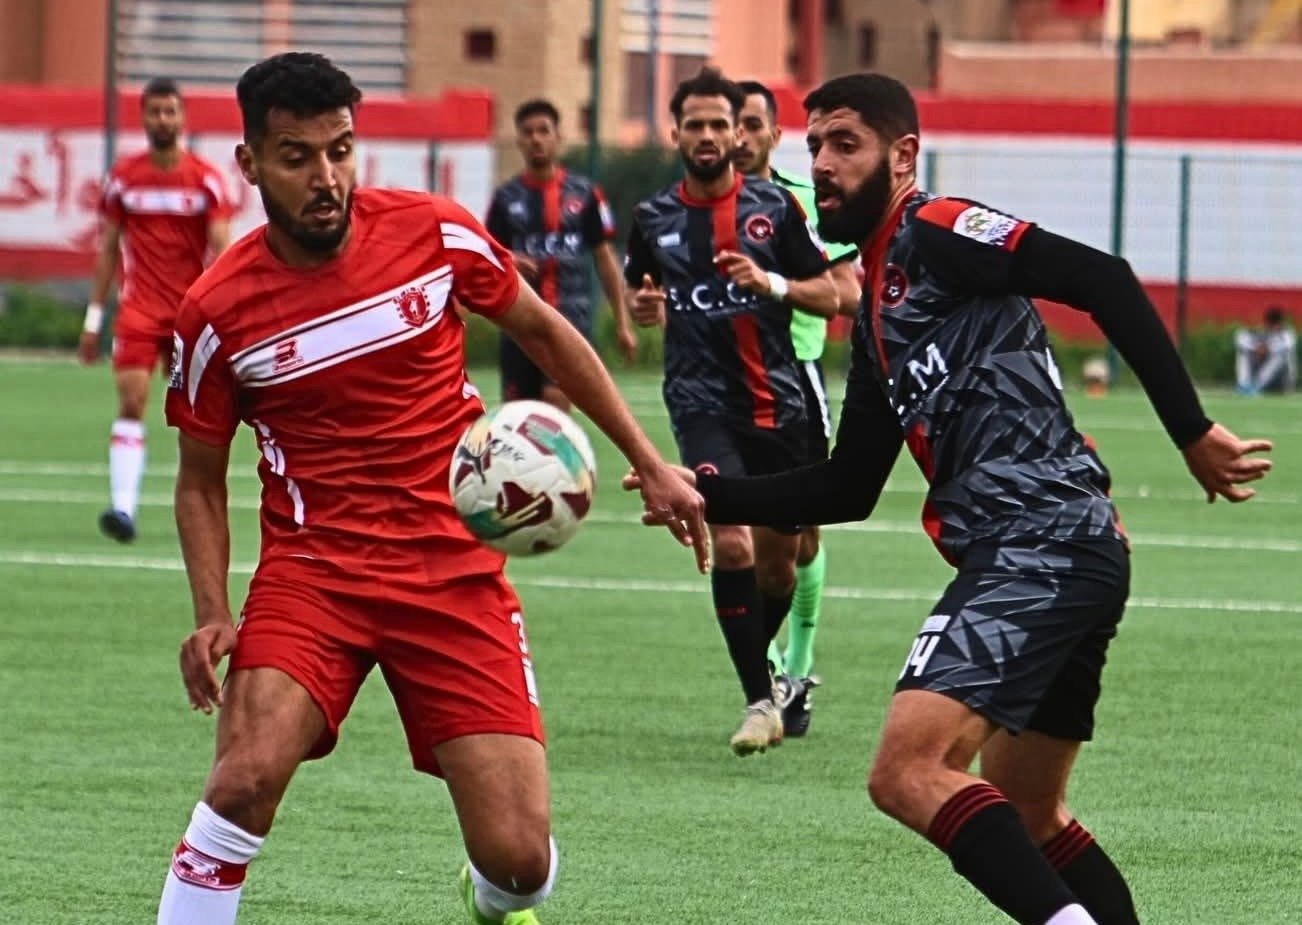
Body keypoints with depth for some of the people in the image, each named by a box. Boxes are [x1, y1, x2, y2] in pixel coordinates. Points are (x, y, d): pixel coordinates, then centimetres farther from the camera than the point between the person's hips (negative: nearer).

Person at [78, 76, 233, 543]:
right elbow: (108, 249, 9)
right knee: (132, 403, -15)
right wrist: (94, 317, 6)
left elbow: (220, 247, -5)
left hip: (192, 310, 0)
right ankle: (123, 506, -22)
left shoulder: (206, 179, 0)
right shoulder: (123, 176, 4)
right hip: (139, 308, 0)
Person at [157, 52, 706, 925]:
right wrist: (212, 615, -7)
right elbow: (201, 476, 7)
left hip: (457, 567, 1)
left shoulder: (434, 231, -5)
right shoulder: (217, 312, -7)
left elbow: (544, 332, 13)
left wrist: (651, 463, 13)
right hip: (313, 567, -1)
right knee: (246, 775, -29)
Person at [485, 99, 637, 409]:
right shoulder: (506, 197, 7)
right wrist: (508, 264, -14)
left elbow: (604, 258, 9)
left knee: (556, 399, -21)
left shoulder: (584, 193, 5)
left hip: (571, 315, -2)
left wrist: (622, 322, 6)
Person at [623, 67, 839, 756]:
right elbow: (636, 292, 21)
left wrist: (771, 283, -14)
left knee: (777, 557, 9)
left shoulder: (775, 207, 2)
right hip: (702, 401, -1)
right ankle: (759, 700, -14)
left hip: (778, 401, 1)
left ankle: (759, 663, 37)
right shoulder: (653, 219, 6)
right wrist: (643, 307, -3)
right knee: (730, 542, -20)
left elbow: (827, 295, 5)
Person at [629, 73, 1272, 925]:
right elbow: (848, 490, 28)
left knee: (909, 772, -21)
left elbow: (1103, 281, -15)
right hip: (1053, 560, 10)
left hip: (1043, 546, -10)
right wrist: (712, 496, 20)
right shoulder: (879, 305, 24)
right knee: (1025, 821, 19)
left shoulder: (935, 232, -3)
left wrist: (1192, 430, -18)